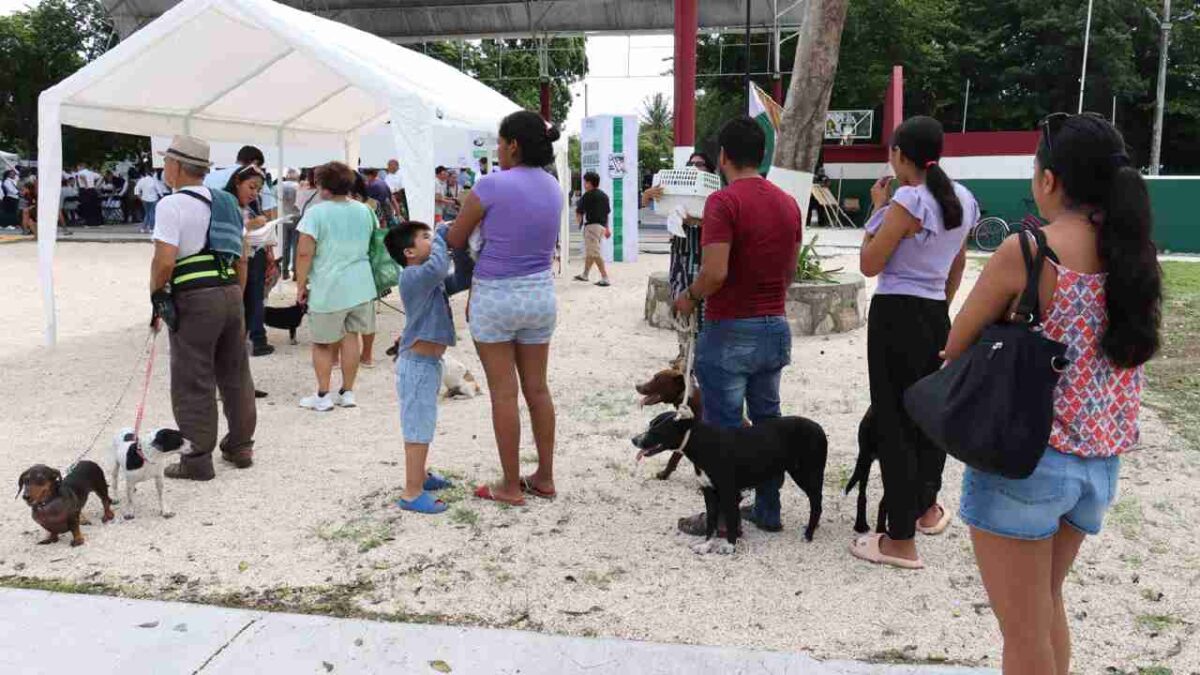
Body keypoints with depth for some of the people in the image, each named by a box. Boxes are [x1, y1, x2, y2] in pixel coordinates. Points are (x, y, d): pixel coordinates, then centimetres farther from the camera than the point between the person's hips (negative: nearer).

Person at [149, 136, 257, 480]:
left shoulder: (172, 205, -9)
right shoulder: (226, 203, 14)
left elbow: (165, 260, -17)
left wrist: (156, 296, -3)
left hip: (194, 299, -7)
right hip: (230, 292, 7)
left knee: (193, 381, 2)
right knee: (235, 374, 15)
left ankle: (198, 459, 8)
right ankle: (240, 446, 26)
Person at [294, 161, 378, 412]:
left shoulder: (316, 212, -12)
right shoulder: (364, 211, 6)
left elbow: (304, 252, -16)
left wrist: (301, 285, -8)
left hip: (328, 289, -5)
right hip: (360, 287, 5)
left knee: (322, 343, 8)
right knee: (351, 337, 13)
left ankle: (323, 396, 12)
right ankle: (347, 393, 18)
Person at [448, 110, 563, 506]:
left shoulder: (492, 185, -15)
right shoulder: (553, 188, 5)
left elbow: (455, 241, -6)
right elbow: (543, 244, 10)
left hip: (496, 296, -6)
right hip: (541, 295, 6)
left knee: (504, 393, 3)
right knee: (537, 389, 13)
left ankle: (511, 486, 11)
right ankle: (544, 478, 22)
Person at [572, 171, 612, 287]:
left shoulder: (587, 196, -10)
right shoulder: (604, 195, 14)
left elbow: (579, 213, -7)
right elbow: (607, 213, 19)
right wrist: (607, 228, 25)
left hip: (592, 225, -9)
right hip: (602, 225, 9)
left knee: (595, 253, -9)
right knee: (589, 251, 21)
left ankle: (605, 278, -15)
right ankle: (585, 274, 33)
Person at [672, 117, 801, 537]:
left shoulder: (724, 202, -16)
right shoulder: (789, 204, 8)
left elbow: (715, 272, -23)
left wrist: (690, 298, -6)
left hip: (730, 332, -7)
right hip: (775, 328, 7)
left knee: (724, 427, 1)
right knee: (768, 420, 14)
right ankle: (768, 510, 22)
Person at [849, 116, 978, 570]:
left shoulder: (908, 200, -17)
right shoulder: (962, 199, 8)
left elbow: (869, 265, -13)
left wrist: (878, 208, -5)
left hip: (897, 315, -8)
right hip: (935, 315, 8)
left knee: (894, 421, -2)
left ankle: (901, 541, 2)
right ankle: (928, 508, 40)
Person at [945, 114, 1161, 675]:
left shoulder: (1026, 252, -16)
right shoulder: (1136, 253, 2)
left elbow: (956, 348, -6)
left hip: (1025, 457, -6)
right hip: (1102, 464, 6)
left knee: (1023, 630, 8)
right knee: (1046, 602, 27)